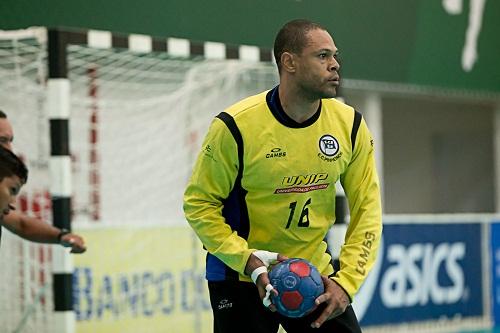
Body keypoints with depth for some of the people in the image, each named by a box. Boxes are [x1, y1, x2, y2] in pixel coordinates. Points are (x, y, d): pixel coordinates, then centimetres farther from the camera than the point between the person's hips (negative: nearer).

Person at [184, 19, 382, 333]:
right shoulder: (236, 127, -17)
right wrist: (247, 260, -21)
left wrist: (346, 281, -10)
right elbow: (199, 203, -10)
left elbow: (366, 209, 0)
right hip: (241, 279, -3)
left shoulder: (350, 125, -5)